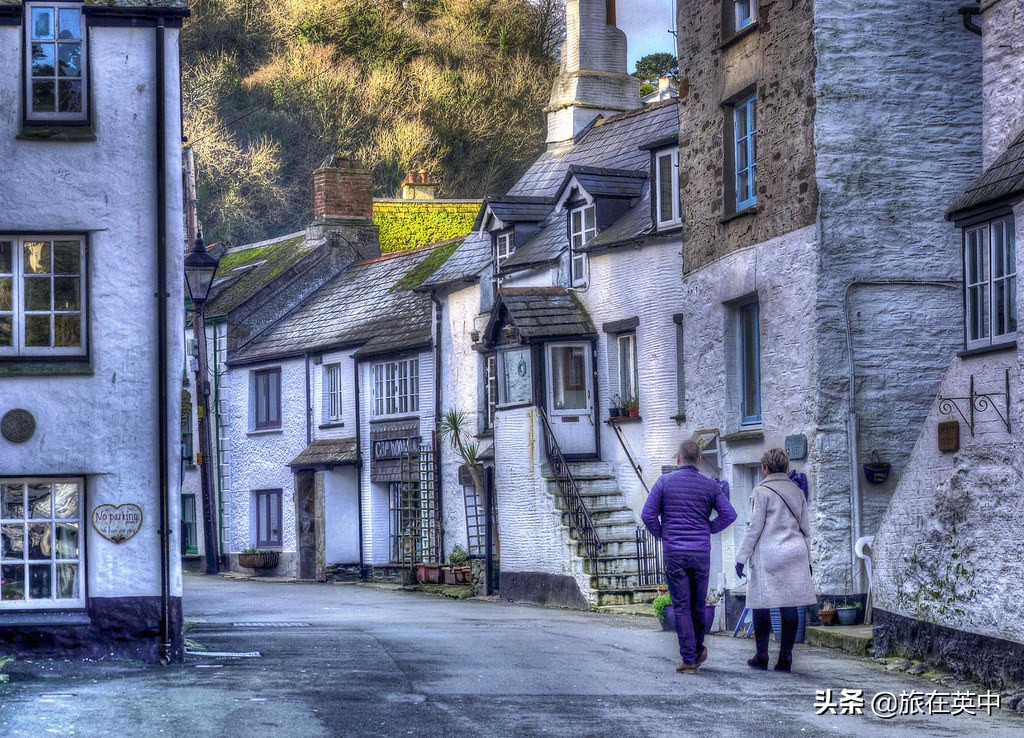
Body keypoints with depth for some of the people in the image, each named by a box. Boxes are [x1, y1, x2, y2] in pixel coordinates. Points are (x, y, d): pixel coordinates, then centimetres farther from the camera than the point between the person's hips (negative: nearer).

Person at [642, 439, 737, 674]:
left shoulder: (664, 482, -2)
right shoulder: (709, 485, 2)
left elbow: (648, 515, -5)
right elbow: (729, 514, -1)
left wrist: (660, 534, 11)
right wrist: (708, 529, 12)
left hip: (673, 552, -2)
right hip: (701, 551, 2)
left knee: (681, 606, 0)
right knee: (698, 604, 16)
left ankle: (689, 659, -4)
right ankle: (698, 651, 29)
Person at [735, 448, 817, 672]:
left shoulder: (761, 491, -5)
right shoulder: (797, 491, 12)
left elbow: (754, 528, -7)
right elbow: (805, 528, 15)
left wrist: (742, 558, -1)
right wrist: (807, 559, 22)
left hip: (768, 555, -5)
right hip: (795, 554, 5)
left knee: (761, 608, 2)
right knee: (789, 609, 3)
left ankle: (761, 657, 3)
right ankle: (785, 658, 4)